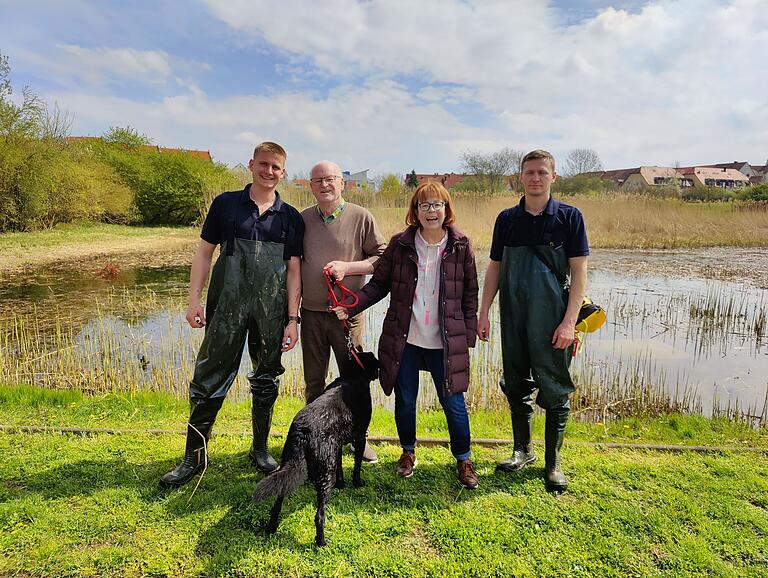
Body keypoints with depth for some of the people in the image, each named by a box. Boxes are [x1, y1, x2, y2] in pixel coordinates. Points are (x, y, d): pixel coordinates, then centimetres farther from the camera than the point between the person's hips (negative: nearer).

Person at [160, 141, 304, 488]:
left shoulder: (290, 218, 6)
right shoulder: (226, 204, 5)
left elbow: (293, 269, 5)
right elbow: (204, 253, 6)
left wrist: (293, 319, 0)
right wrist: (194, 299, -3)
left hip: (271, 313, 1)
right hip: (226, 308, -1)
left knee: (266, 381, 10)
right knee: (209, 379, 1)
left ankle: (260, 450, 28)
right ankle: (194, 456, 17)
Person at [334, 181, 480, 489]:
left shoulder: (461, 247, -1)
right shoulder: (400, 244, 0)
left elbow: (470, 294, 4)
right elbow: (379, 283, 3)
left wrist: (469, 335, 1)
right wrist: (351, 306, -9)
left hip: (445, 342, -1)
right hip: (404, 339, 1)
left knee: (453, 402, 5)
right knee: (405, 401, 13)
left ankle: (463, 459, 28)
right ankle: (408, 451, 38)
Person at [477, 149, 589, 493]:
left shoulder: (569, 217, -2)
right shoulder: (507, 219, 7)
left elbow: (579, 272, -4)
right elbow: (494, 268, 10)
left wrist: (569, 322, -12)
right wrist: (483, 313, 5)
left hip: (552, 320, -3)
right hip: (513, 319, 3)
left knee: (554, 391, 3)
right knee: (516, 386, 12)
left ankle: (553, 463, 20)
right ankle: (522, 451, 30)